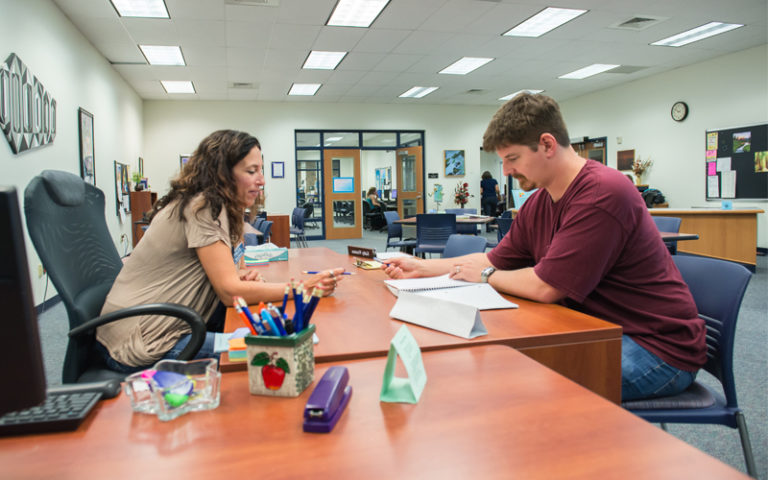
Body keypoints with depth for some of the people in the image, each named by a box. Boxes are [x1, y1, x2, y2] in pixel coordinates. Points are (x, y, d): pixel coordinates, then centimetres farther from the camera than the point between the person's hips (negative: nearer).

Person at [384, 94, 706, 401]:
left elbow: (545, 287, -24)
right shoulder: (538, 203, 4)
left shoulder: (603, 192, -24)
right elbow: (495, 260, 12)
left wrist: (484, 275, -7)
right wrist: (421, 268, 7)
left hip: (660, 348, -8)